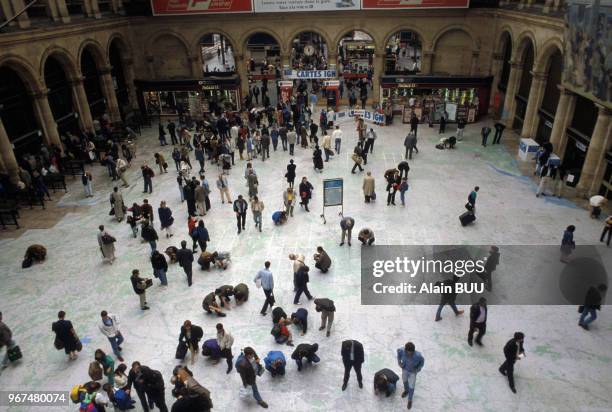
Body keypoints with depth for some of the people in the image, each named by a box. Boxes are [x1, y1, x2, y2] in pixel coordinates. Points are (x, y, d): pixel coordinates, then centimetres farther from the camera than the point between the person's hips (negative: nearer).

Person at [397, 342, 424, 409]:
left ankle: (410, 400, 45)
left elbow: (422, 360, -16)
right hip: (404, 369, 2)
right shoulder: (402, 350, -37)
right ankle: (406, 390, 63)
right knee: (404, 381, 29)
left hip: (412, 372, -2)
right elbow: (398, 350, -10)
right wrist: (399, 361, -15)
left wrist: (418, 369, -23)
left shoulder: (418, 355, -41)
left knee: (411, 387, 15)